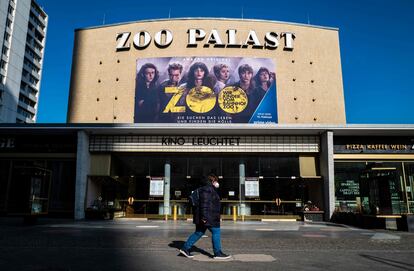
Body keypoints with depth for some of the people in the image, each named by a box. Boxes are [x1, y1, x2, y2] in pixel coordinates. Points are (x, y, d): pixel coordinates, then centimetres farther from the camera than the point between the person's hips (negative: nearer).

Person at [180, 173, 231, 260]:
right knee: (216, 232, -3)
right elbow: (204, 203, -22)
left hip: (204, 216, 11)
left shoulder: (210, 189, 20)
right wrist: (204, 216, -26)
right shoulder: (207, 189, -14)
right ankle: (218, 253, 3)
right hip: (207, 217, -11)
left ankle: (185, 248, 15)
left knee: (199, 233, 12)